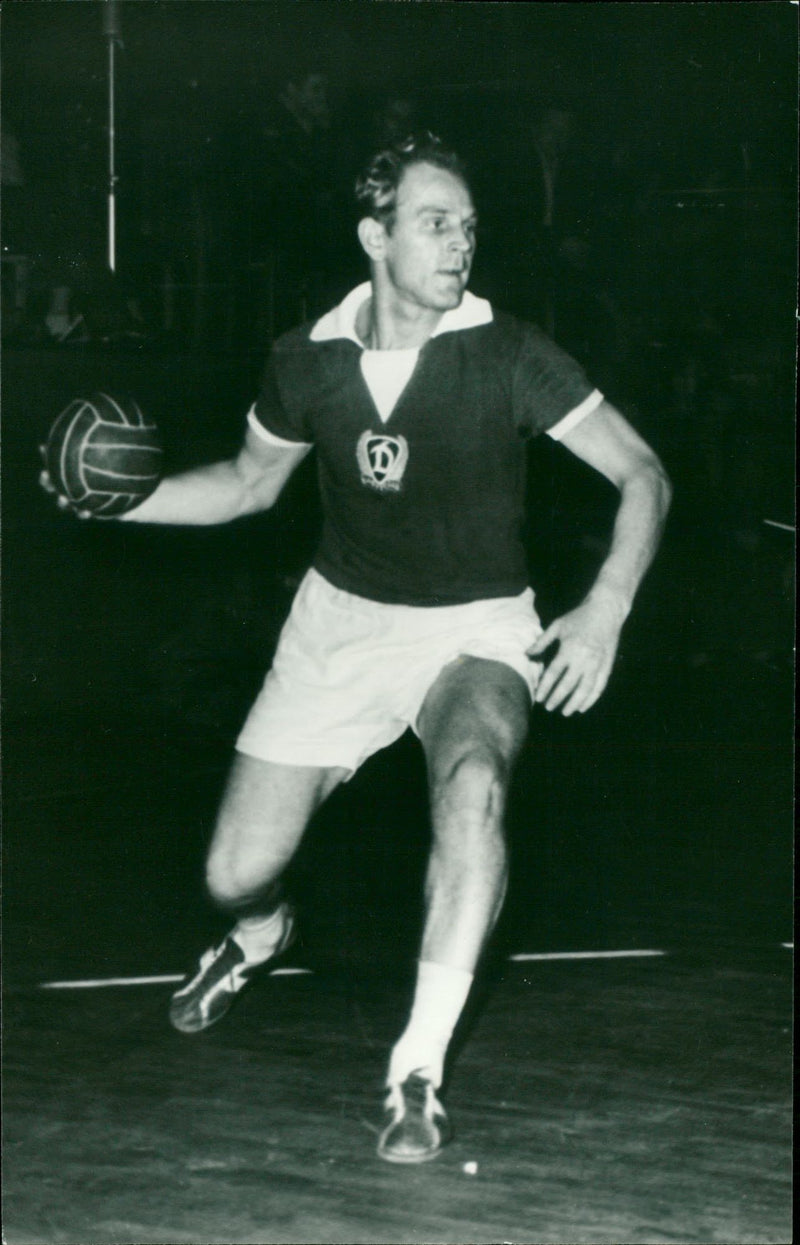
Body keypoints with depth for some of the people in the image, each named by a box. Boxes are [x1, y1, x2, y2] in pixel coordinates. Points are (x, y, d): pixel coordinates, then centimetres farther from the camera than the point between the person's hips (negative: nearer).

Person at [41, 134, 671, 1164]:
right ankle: (259, 939, 43)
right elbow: (253, 481, 11)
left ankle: (418, 1072, -27)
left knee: (472, 780, -37)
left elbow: (641, 473, -14)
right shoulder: (307, 361, -8)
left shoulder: (507, 356, -18)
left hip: (473, 628, -3)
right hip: (340, 618, 3)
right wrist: (122, 499, -3)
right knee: (235, 876, 1)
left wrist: (606, 609, -28)